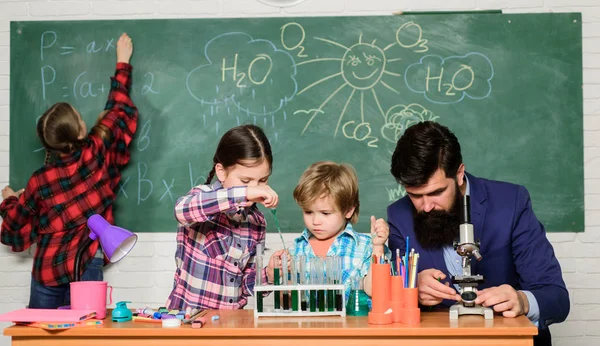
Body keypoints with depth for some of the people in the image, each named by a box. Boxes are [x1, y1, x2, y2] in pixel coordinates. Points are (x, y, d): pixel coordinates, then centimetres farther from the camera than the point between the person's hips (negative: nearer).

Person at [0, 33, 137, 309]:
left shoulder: (39, 181, -6)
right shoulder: (96, 154, -9)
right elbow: (119, 110, 7)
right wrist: (122, 62, 20)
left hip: (47, 272, 1)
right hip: (86, 267, 0)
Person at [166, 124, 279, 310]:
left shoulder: (256, 222, 6)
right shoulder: (204, 196, -7)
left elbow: (248, 283, 11)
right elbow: (182, 209, -32)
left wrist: (268, 274, -9)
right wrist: (243, 192, -35)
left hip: (231, 319, 4)